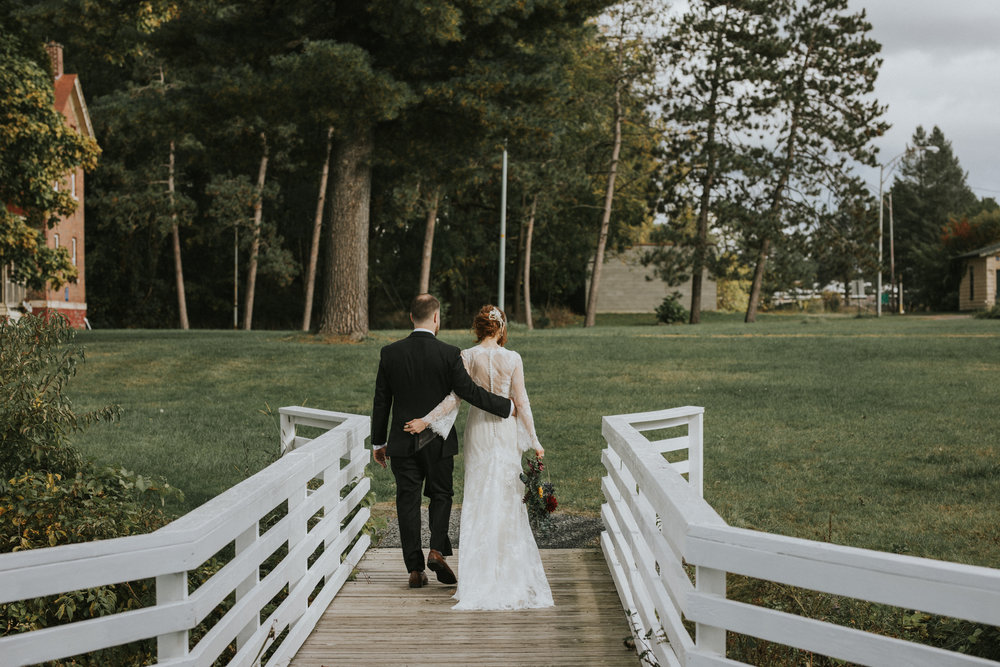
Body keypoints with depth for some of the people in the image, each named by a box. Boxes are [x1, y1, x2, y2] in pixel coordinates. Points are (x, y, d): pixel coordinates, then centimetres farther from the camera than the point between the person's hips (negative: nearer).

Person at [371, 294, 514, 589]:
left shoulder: (390, 353, -4)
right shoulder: (449, 354, -12)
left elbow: (381, 401, 2)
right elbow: (469, 391, -14)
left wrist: (378, 442, 11)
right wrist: (507, 406, -2)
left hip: (403, 442, 1)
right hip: (439, 442, -1)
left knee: (408, 501, 8)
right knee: (441, 495, 17)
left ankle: (415, 570, 9)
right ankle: (437, 550, -2)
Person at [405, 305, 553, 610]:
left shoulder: (468, 357, -6)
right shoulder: (513, 359, -5)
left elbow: (455, 397, -11)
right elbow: (521, 401, -4)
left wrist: (426, 420, -8)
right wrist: (534, 440, 1)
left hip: (478, 429, 0)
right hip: (506, 428, 0)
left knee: (478, 498, 9)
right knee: (507, 499, 8)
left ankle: (479, 573, 8)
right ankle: (511, 571, 11)